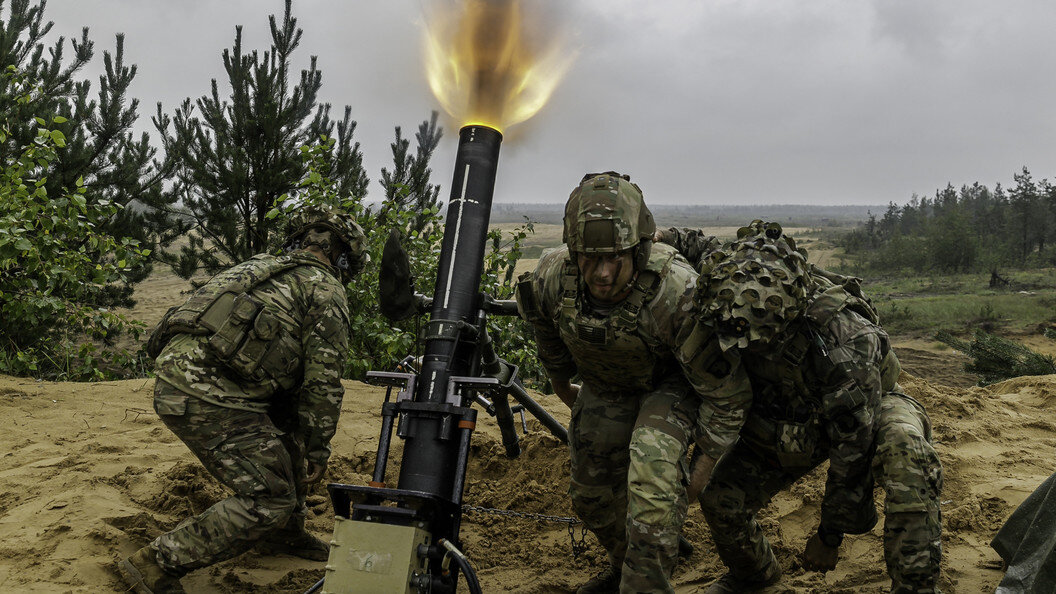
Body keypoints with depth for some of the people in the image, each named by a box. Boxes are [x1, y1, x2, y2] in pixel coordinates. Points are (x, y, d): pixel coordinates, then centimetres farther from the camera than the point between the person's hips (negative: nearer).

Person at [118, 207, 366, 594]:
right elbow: (322, 379, -2)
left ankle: (284, 534, 36)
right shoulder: (326, 290, 4)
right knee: (270, 500, -3)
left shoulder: (262, 266, 28)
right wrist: (318, 449, 7)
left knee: (288, 427, 25)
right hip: (208, 395, -9)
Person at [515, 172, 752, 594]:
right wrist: (560, 383, 16)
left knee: (651, 477, -29)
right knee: (591, 493, 15)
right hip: (605, 385, 5)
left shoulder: (677, 291, -40)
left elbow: (724, 388, -26)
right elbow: (547, 331, 1)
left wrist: (709, 455, -18)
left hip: (670, 382, -4)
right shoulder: (550, 278, -28)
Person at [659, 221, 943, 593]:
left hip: (866, 408, -4)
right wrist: (668, 239, -18)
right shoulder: (740, 305, -25)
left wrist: (830, 536, -22)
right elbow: (706, 249, 2)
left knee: (907, 453, -39)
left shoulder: (848, 339, -42)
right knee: (719, 497, -7)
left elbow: (853, 450, -32)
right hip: (781, 421, 5)